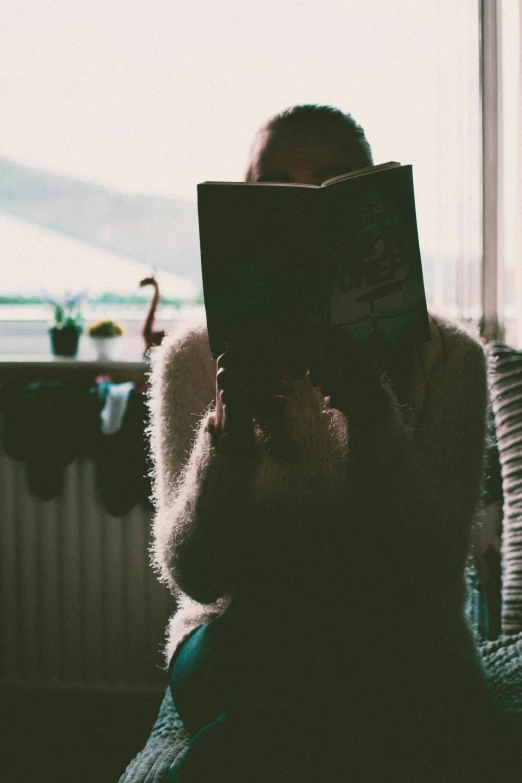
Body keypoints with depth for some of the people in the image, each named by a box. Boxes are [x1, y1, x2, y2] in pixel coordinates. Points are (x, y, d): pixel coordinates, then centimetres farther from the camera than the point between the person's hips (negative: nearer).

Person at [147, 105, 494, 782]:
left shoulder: (447, 358, 0)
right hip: (235, 645, 1)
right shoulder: (192, 360, 2)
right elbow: (193, 575, -9)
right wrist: (230, 428, -26)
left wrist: (368, 409, -27)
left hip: (402, 656, -1)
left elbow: (431, 573, -13)